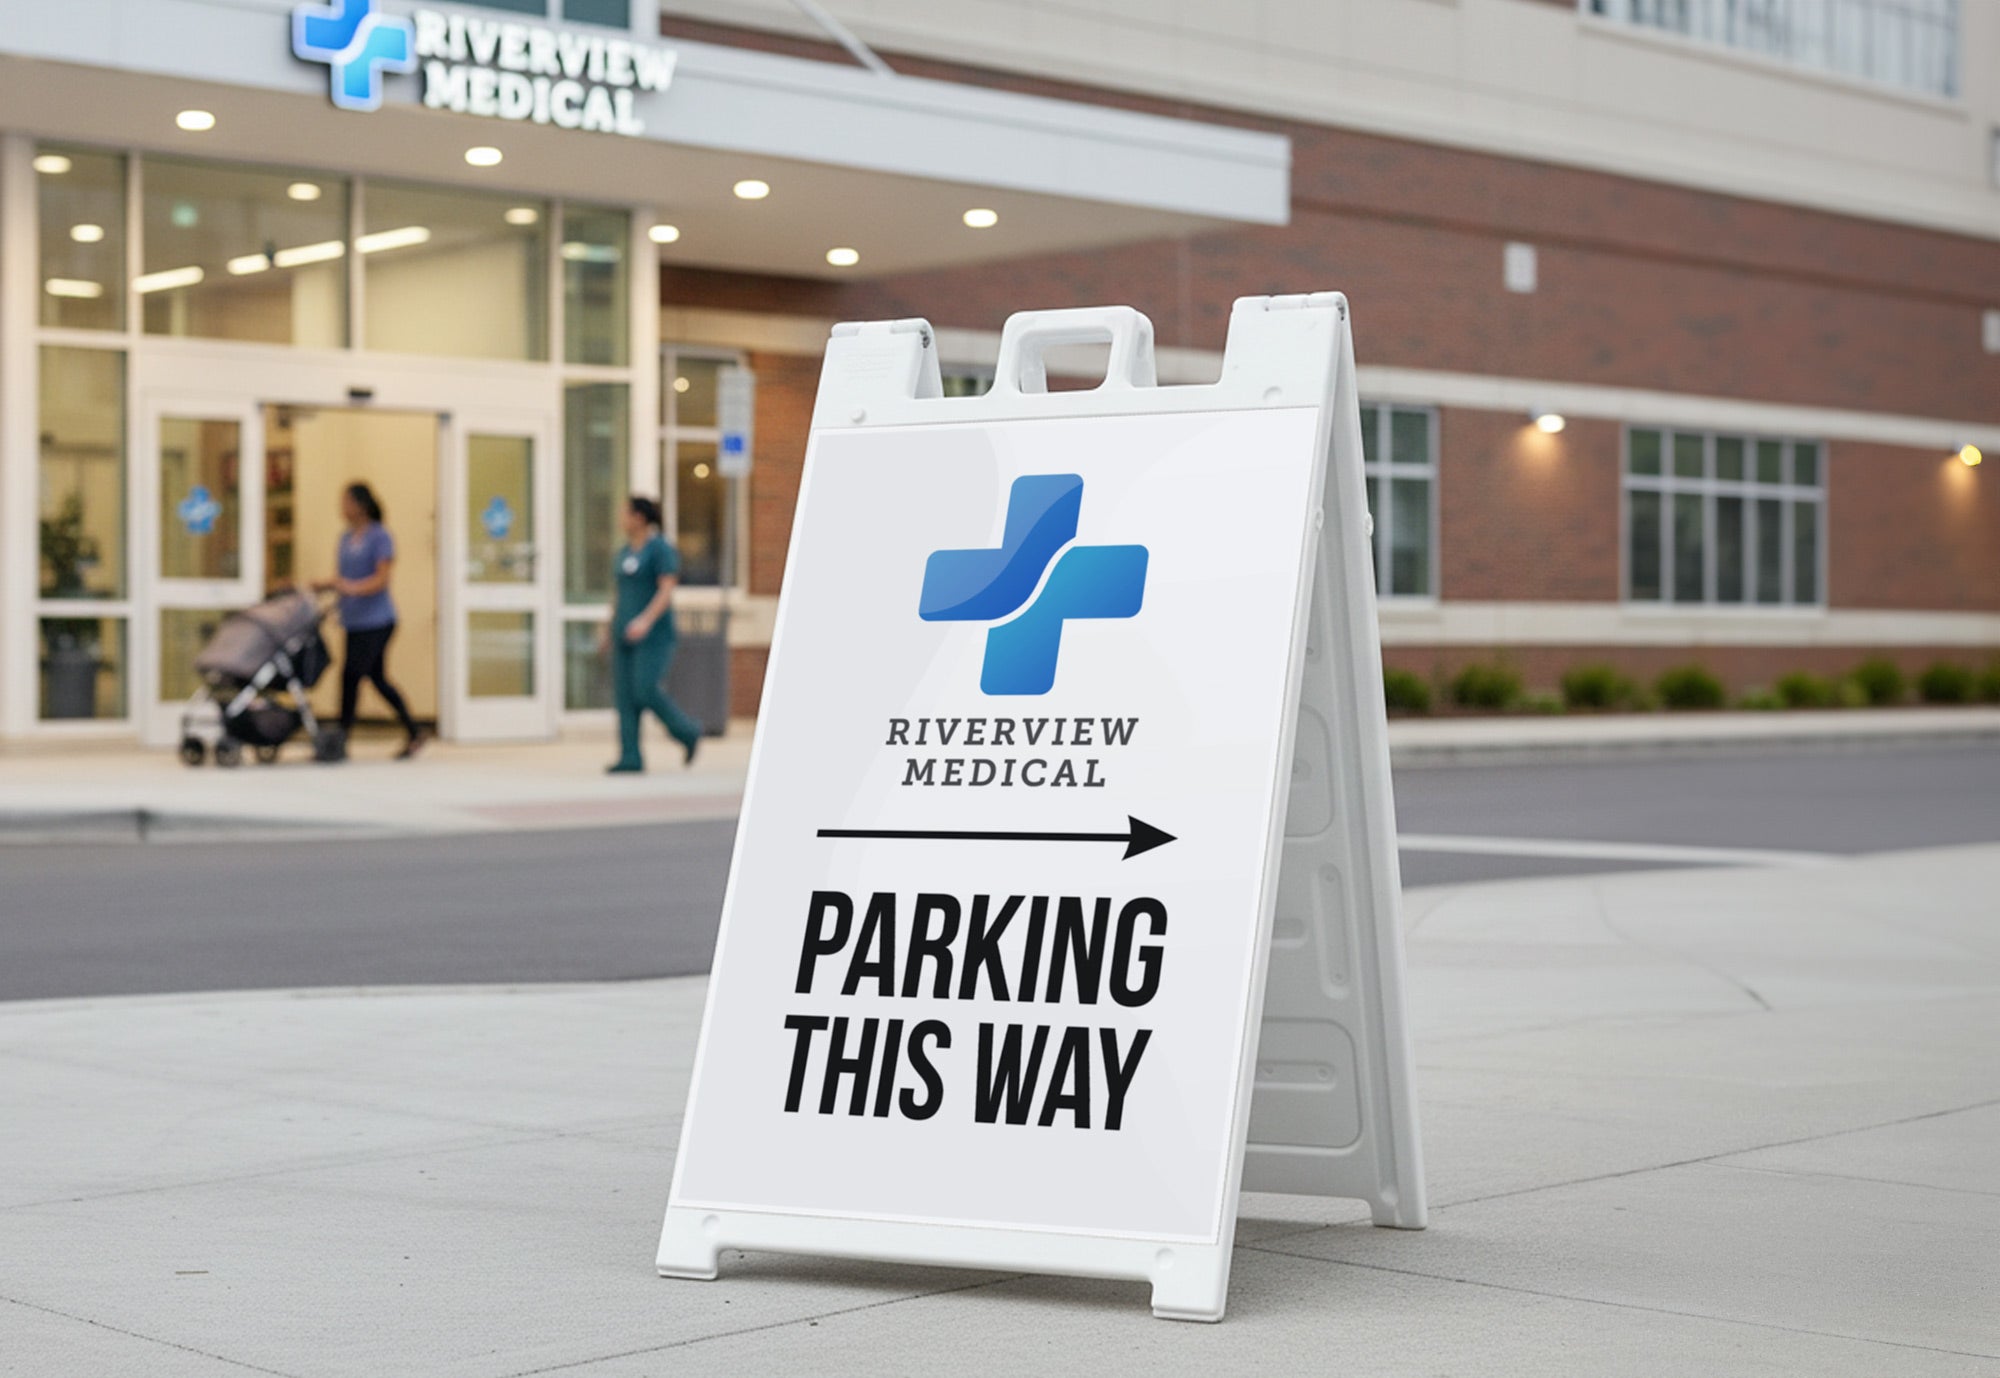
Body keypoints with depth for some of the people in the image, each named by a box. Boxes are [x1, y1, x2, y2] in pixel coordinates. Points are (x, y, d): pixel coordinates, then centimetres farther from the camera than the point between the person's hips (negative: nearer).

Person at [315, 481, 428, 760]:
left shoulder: (380, 536, -9)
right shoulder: (346, 538, 14)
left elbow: (381, 580, -15)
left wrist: (353, 588, -30)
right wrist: (326, 584, 3)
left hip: (376, 620, -8)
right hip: (355, 620, 8)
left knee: (351, 675, -11)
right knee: (377, 678, 11)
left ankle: (341, 741, -6)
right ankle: (414, 732, 20)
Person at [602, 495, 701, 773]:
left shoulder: (661, 549, -10)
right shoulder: (626, 552, 15)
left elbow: (667, 591, -19)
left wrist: (646, 620, -30)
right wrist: (609, 628, 16)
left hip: (654, 633, -8)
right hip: (627, 635, 8)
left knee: (646, 692, -16)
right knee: (625, 694, -2)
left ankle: (687, 732, 7)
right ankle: (630, 758, -3)